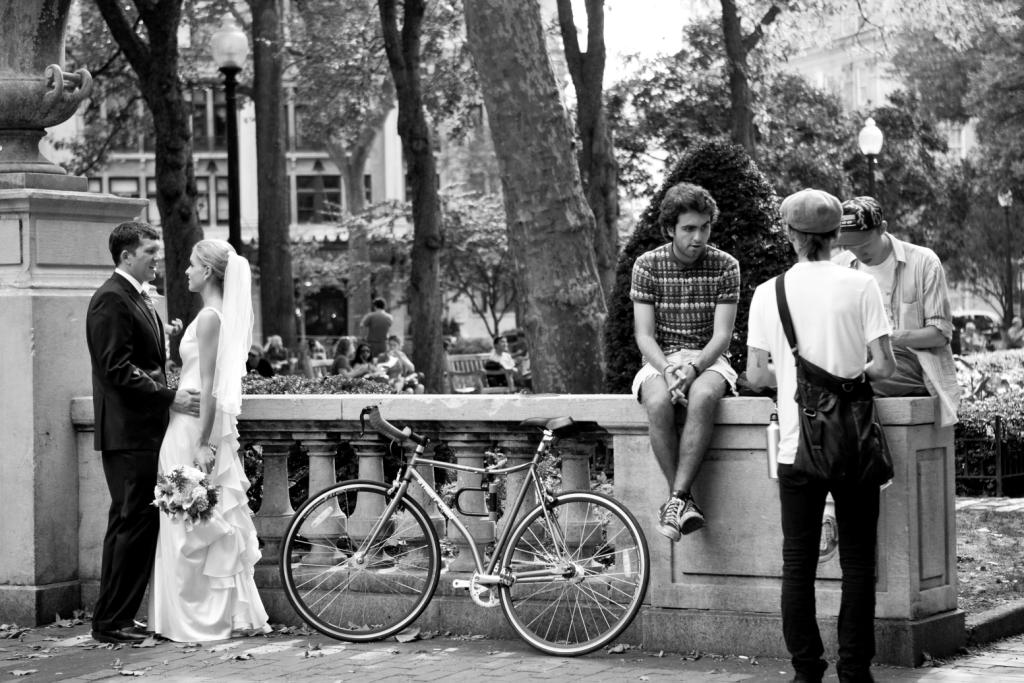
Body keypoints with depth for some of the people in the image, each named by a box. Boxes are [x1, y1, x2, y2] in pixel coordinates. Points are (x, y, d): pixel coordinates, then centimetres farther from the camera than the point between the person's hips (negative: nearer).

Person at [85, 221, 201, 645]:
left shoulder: (139, 300, 19)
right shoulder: (111, 300, -12)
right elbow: (117, 369, -19)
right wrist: (169, 398, -21)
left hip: (146, 431, 10)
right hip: (126, 433, -10)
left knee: (137, 525, 11)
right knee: (132, 523, -8)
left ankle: (120, 617, 17)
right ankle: (110, 622, -3)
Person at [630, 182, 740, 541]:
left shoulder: (725, 266, -2)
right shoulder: (647, 265, -1)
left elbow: (721, 335, -7)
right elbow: (644, 335, -4)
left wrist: (692, 368, -25)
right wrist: (668, 370, -23)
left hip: (707, 360, 0)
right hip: (660, 360, 1)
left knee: (703, 397, -37)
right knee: (659, 403, -35)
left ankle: (677, 497, -37)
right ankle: (684, 500, -28)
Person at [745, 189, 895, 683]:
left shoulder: (768, 293, -1)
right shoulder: (860, 286, -5)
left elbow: (756, 376, 0)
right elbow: (884, 366, -6)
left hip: (796, 447, 1)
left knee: (798, 564, 8)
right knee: (857, 563, 7)